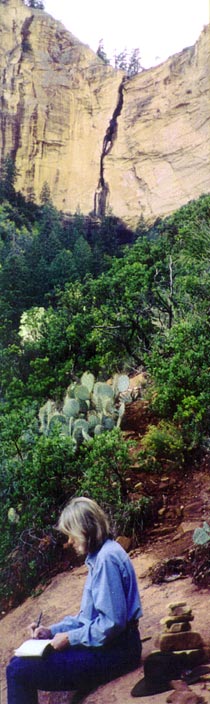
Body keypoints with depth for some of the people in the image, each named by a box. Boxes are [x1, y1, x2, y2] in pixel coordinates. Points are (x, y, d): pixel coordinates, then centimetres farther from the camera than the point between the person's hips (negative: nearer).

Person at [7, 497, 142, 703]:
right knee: (20, 661, 14)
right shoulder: (98, 556, 13)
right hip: (103, 645, 10)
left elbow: (112, 623, -23)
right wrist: (52, 630, 10)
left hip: (113, 651, -10)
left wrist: (70, 638, -13)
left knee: (18, 671, -15)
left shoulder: (107, 558, -18)